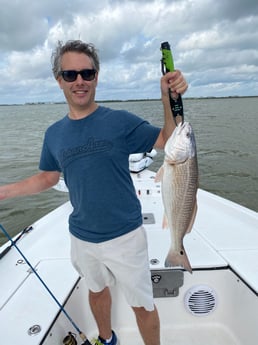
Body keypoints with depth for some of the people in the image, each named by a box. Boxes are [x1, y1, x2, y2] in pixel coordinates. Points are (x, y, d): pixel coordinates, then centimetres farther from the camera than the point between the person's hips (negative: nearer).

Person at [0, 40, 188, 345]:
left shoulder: (120, 121, -13)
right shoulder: (54, 134, 0)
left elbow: (168, 141, -15)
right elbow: (47, 177, 10)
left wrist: (170, 99, -30)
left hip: (124, 236, -4)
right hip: (82, 238, 5)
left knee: (142, 304, 12)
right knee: (96, 290, 28)